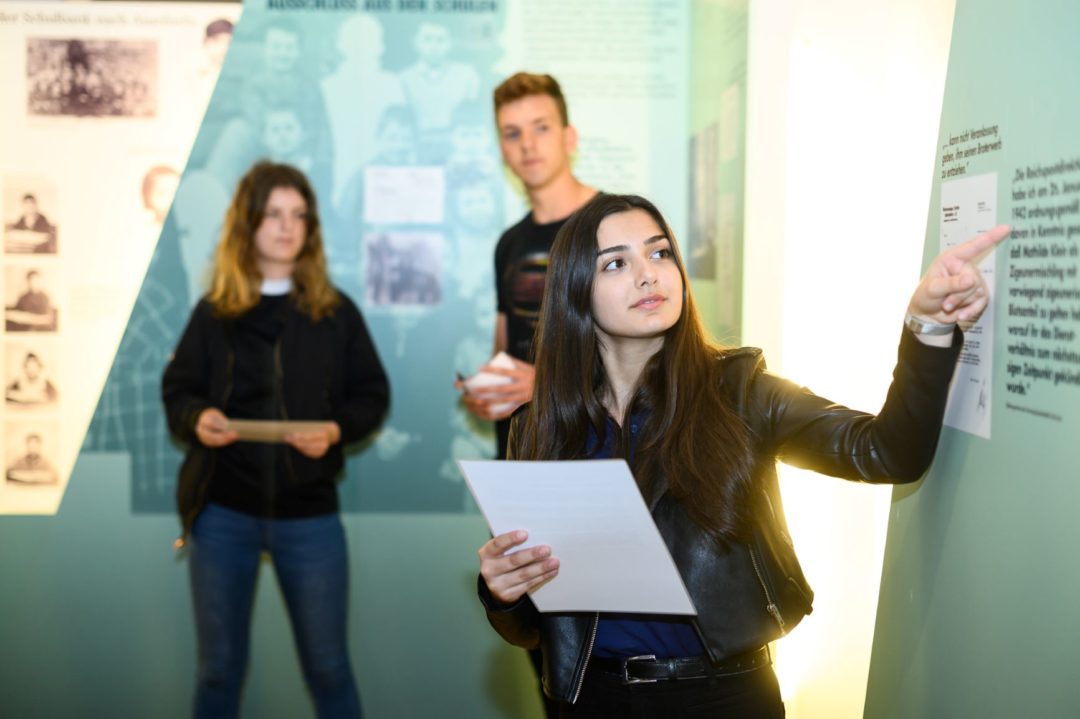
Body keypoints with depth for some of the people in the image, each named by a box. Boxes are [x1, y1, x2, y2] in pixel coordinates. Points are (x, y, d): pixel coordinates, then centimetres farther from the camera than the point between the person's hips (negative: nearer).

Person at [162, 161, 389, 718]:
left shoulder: (336, 312, 3)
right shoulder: (213, 311, 4)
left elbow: (372, 396, 4)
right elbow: (177, 389, 7)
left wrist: (335, 430, -16)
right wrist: (197, 419, -15)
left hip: (309, 512, 0)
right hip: (222, 510, 1)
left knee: (328, 667, 7)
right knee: (219, 667, 11)